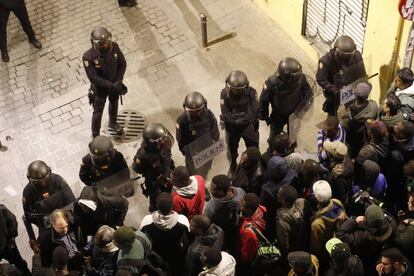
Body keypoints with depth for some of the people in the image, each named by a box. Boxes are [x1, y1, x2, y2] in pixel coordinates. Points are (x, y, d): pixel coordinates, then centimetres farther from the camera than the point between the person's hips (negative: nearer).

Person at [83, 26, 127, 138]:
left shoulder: (114, 47, -22)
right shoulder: (88, 57, -33)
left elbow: (122, 64, -9)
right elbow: (93, 77, -29)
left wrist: (118, 82, -19)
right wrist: (112, 86, -31)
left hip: (114, 85, 5)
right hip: (100, 88, -4)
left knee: (114, 104, 29)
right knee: (98, 112, 12)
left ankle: (113, 123, 59)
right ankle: (95, 136, 34)